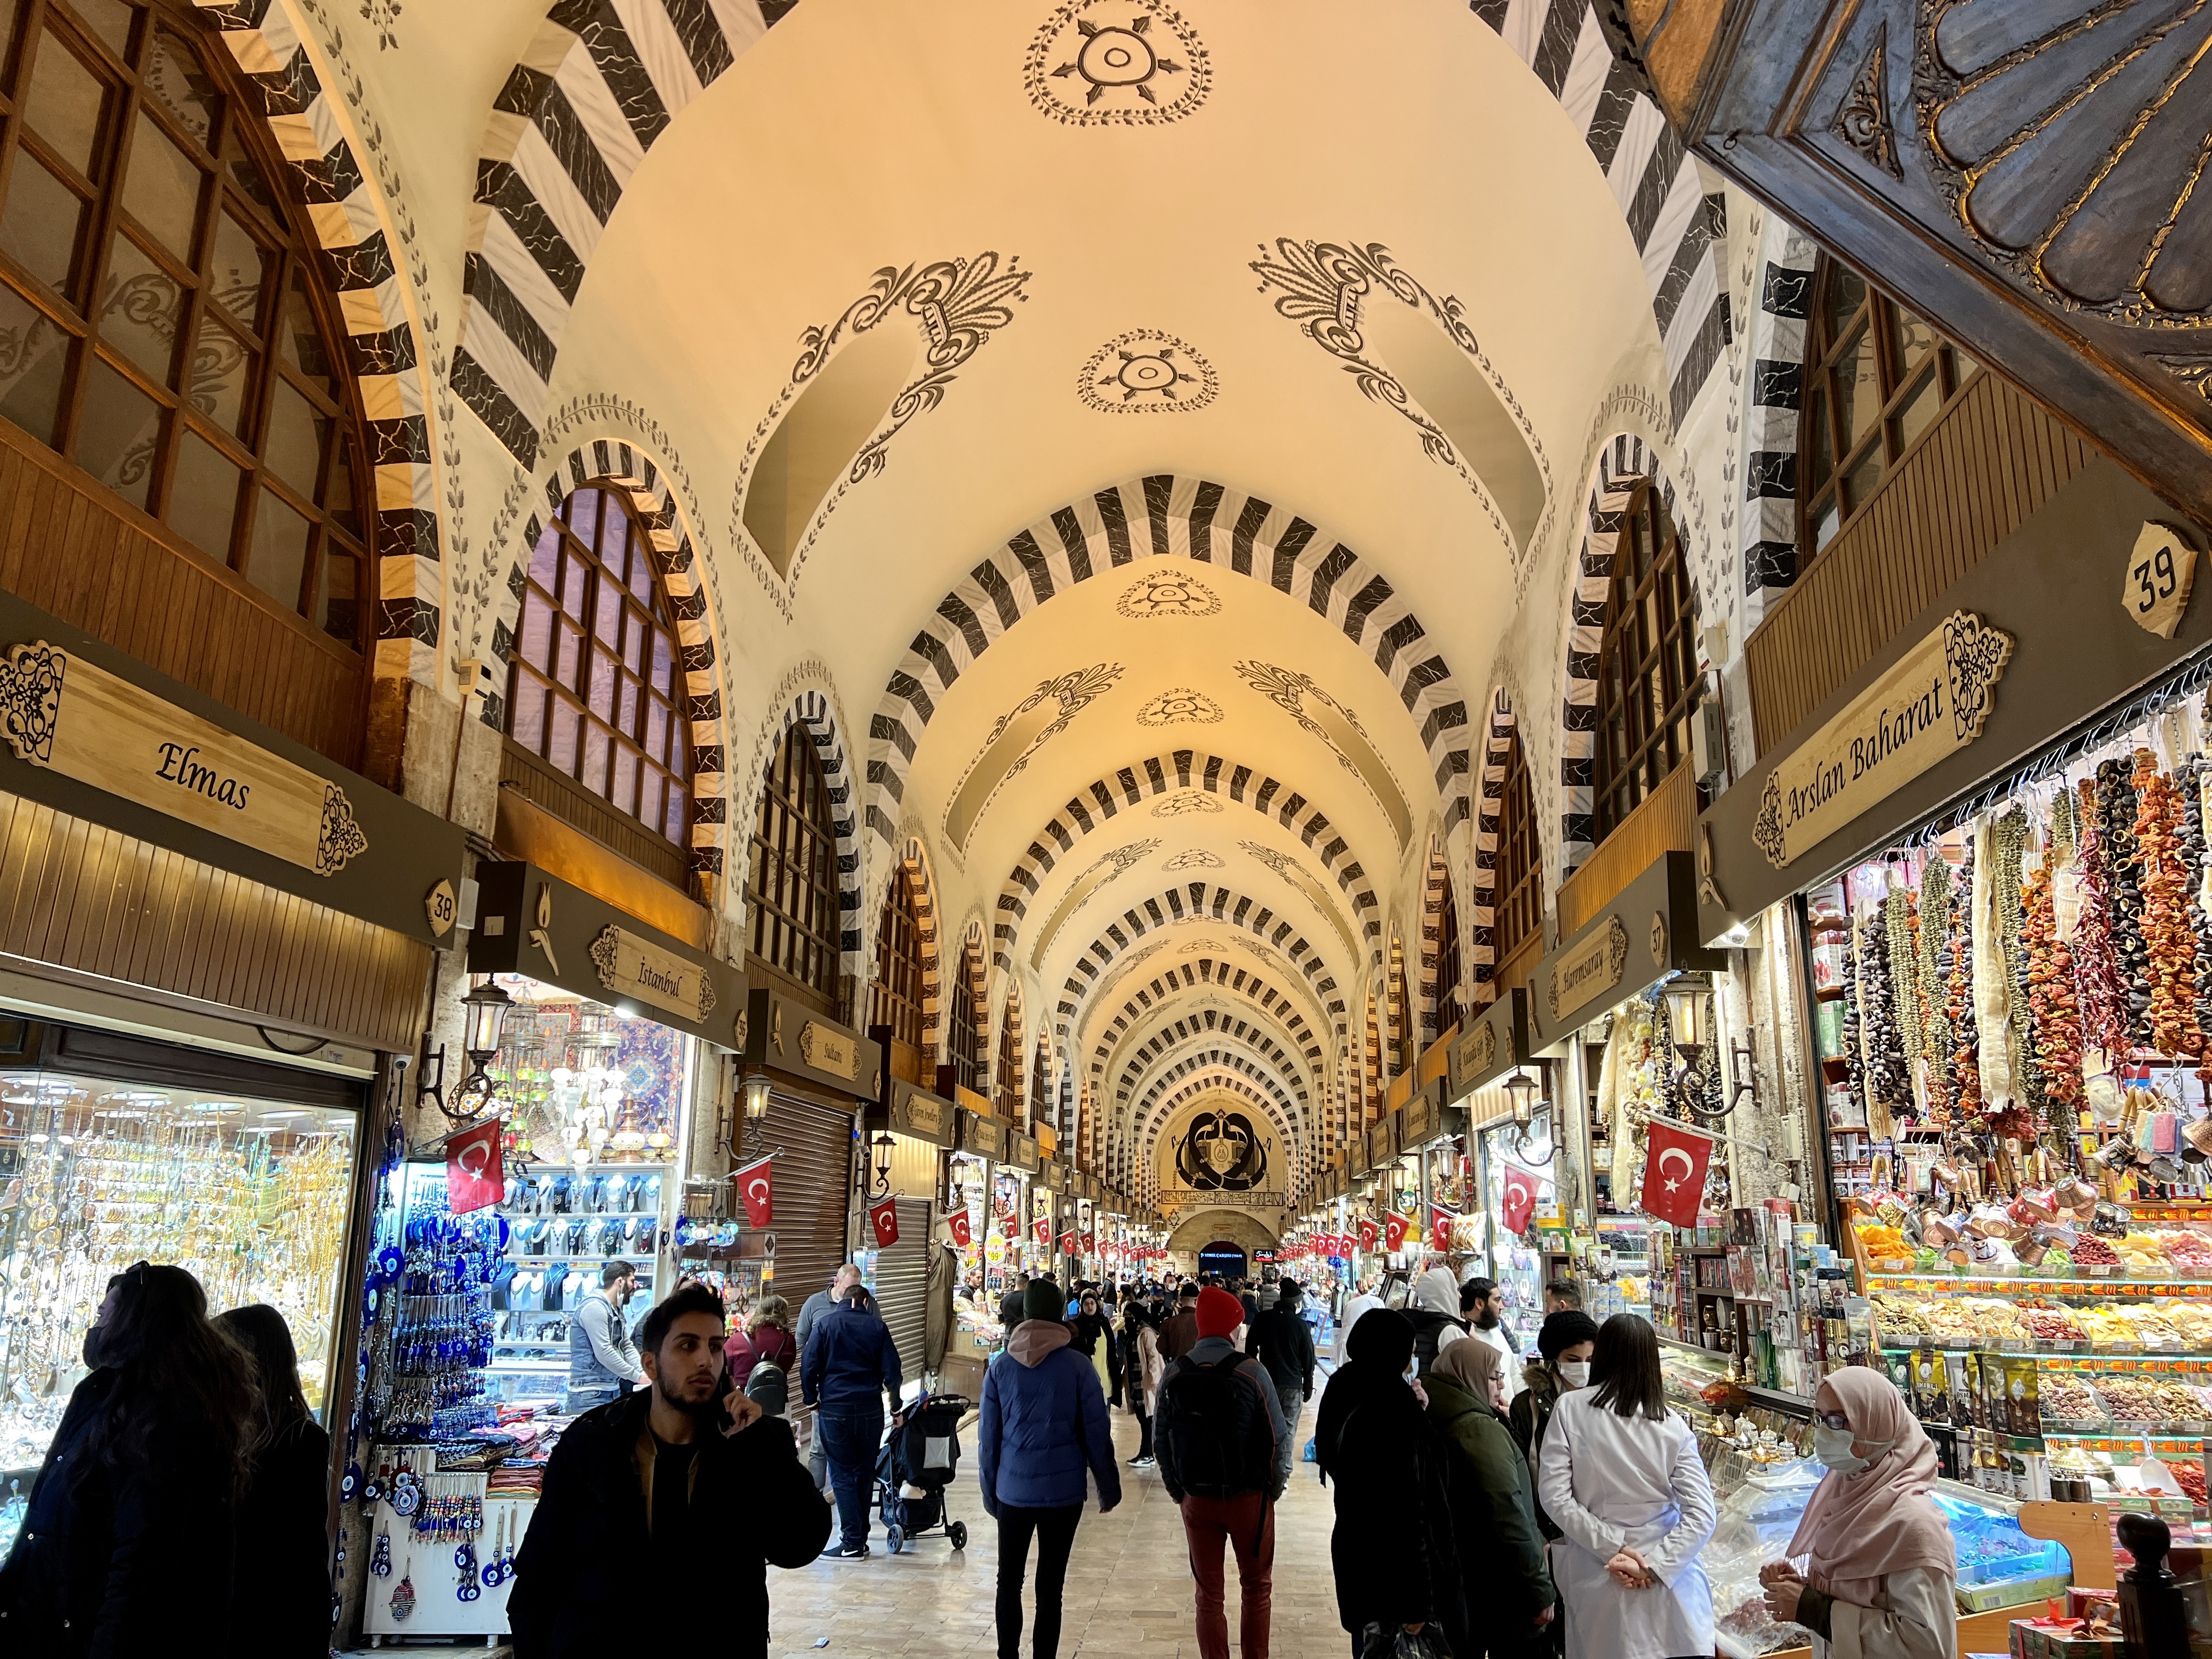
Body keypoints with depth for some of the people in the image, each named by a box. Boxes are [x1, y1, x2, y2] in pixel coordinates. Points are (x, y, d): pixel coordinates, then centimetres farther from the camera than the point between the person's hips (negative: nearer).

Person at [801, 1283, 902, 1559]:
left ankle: (852, 1542, -2)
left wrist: (811, 1399, 11)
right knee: (865, 1474, 12)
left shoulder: (825, 1324, 1)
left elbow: (809, 1367, -3)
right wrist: (896, 1406, 15)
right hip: (871, 1410, 2)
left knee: (842, 1475, 2)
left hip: (834, 1409, -2)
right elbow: (892, 1371, 4)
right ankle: (860, 1539, 16)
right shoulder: (877, 1327, 5)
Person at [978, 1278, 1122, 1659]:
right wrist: (1108, 1487, 7)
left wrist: (989, 1491, 12)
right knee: (1050, 1587, 6)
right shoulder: (1078, 1367, -7)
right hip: (1063, 1491, -1)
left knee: (1009, 1581, 14)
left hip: (1013, 1491, 2)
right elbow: (1097, 1435, -4)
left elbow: (988, 1436, 2)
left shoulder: (1001, 1366, -2)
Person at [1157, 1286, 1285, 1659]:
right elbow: (1278, 1439, -11)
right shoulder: (1251, 1373, -14)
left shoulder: (1173, 1376, -5)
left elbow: (1162, 1442, 1)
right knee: (1257, 1588, 17)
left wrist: (1177, 1492, 13)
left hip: (1196, 1500, 2)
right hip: (1249, 1498, -2)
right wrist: (1275, 1487, 5)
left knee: (1208, 1594, 14)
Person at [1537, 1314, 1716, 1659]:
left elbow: (1554, 1497, -12)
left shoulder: (1569, 1409, -8)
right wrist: (1654, 1566, -12)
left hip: (1594, 1576, 0)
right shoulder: (1673, 1429, -6)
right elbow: (1701, 1516, -12)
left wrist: (1612, 1548, -11)